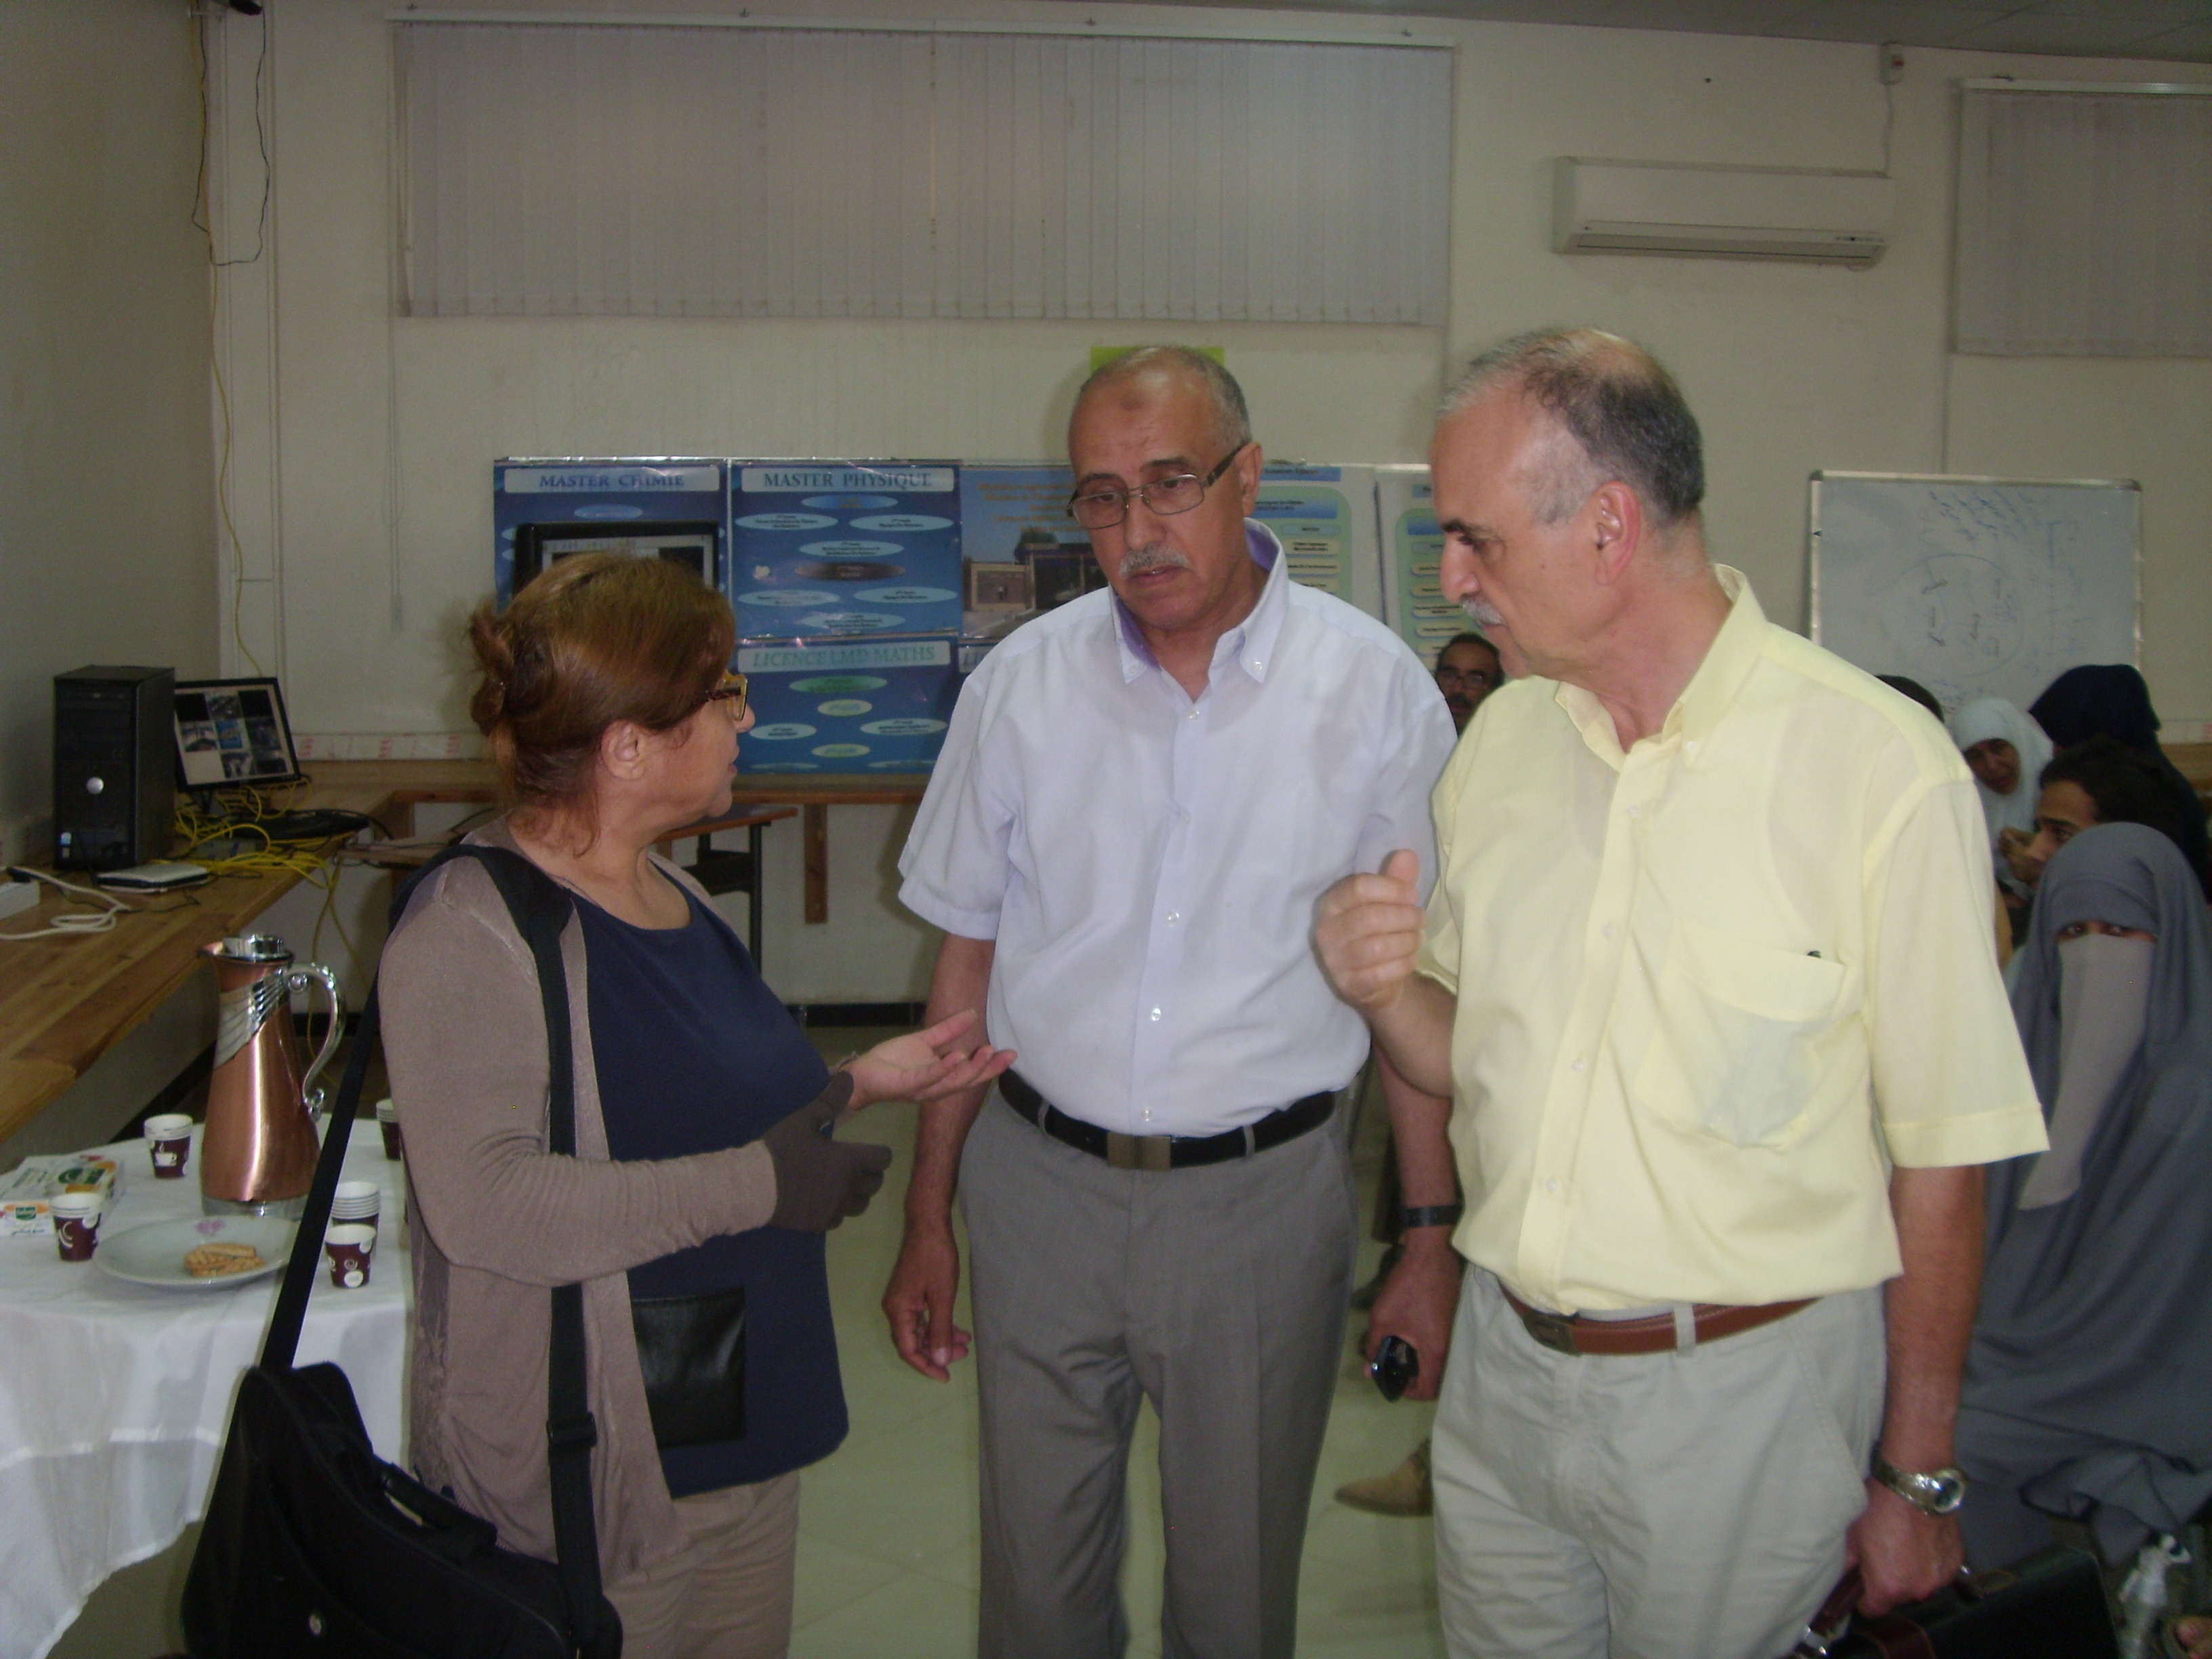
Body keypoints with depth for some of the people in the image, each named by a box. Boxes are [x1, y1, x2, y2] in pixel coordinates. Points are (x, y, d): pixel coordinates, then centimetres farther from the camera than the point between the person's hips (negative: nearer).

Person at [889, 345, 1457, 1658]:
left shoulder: (1375, 687, -6)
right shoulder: (1022, 683, 0)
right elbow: (968, 960, 7)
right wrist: (929, 1219, 9)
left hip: (1263, 1195, -1)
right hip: (1041, 1181, 2)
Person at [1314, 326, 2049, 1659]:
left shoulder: (1882, 766, -16)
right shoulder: (1502, 738, 3)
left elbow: (1942, 1156, -11)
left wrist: (1916, 1476, -6)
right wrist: (1387, 990, -11)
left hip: (1738, 1397, -5)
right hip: (1502, 1363, 5)